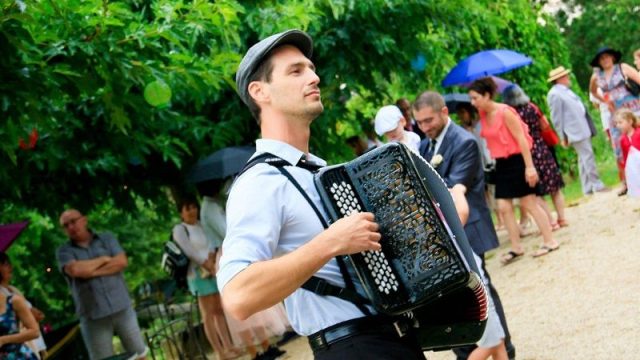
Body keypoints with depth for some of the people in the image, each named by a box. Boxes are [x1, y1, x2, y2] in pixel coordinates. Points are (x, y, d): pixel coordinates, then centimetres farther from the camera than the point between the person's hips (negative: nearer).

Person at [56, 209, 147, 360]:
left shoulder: (107, 239, 9)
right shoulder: (64, 251, 3)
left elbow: (122, 262, -6)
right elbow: (76, 270, -17)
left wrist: (92, 272, -11)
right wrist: (104, 259, -5)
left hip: (121, 308, 2)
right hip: (93, 316, -1)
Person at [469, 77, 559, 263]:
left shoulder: (504, 112, -17)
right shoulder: (483, 115, 5)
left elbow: (522, 139, -17)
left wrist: (529, 166, -20)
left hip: (516, 161, -7)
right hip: (501, 164, 7)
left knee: (529, 204, 0)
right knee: (504, 207, 5)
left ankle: (549, 241, 11)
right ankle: (516, 247, 13)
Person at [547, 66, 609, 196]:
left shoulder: (565, 91, 14)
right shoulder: (554, 94, -14)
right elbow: (556, 118, -14)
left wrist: (588, 129, 20)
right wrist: (563, 137, -13)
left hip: (583, 129, 10)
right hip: (576, 131, -10)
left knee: (584, 158, 12)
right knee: (588, 157, -10)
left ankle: (587, 188, 17)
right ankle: (596, 185, -5)